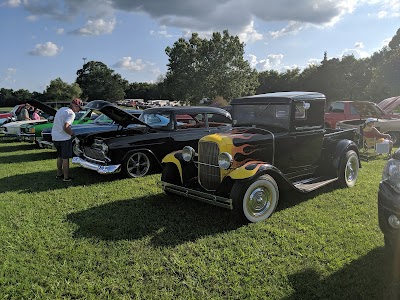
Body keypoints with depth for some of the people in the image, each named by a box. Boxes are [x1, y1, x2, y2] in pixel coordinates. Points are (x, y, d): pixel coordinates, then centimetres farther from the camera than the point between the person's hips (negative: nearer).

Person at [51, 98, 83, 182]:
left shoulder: (61, 109, 15)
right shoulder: (71, 113, -14)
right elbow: (66, 127, -26)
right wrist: (72, 133, -10)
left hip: (55, 137, 9)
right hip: (64, 138, -9)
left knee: (60, 156, 22)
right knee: (65, 158, 0)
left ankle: (59, 174, 31)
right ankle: (66, 177, 6)